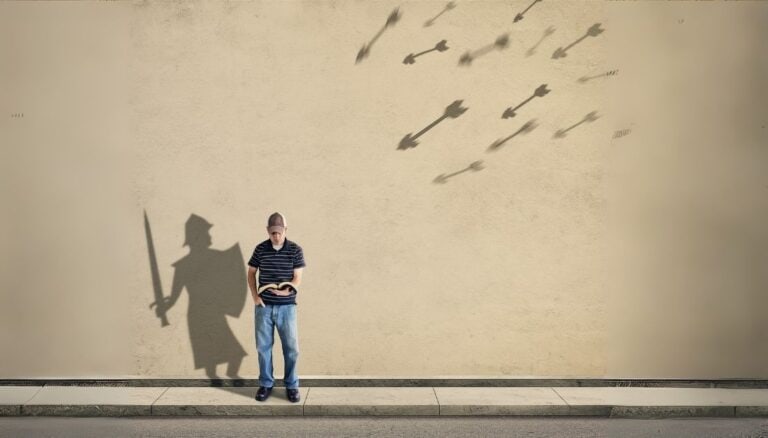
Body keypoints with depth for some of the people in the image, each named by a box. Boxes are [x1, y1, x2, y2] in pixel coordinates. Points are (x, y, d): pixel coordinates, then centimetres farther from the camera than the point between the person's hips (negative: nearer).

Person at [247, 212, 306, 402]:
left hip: (286, 306, -1)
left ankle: (292, 385, 17)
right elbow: (251, 273, 10)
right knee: (263, 346, 8)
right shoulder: (260, 249, 0)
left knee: (291, 347, 2)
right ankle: (265, 384, 23)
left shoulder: (295, 250, -6)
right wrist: (255, 296, -2)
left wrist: (288, 290, -26)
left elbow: (297, 278, -6)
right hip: (264, 306, 2)